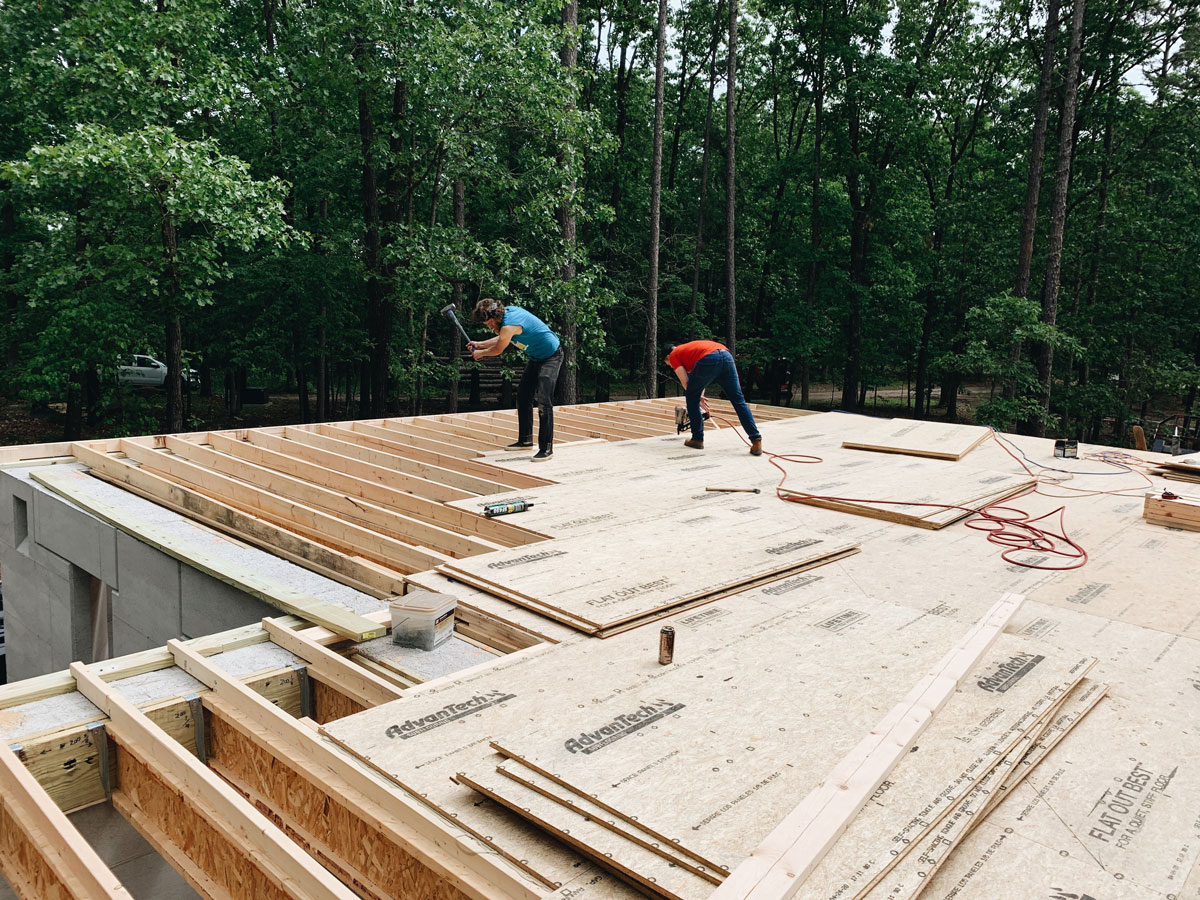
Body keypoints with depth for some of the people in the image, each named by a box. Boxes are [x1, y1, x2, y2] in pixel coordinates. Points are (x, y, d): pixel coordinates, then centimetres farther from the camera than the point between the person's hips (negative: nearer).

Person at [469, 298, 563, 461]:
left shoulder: (509, 325, -28)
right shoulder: (508, 311, 0)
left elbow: (498, 350, -11)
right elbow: (501, 338, 19)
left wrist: (480, 353, 8)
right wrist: (480, 344, 17)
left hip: (551, 357, -11)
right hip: (536, 357, 11)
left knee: (544, 400, -17)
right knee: (523, 396, 12)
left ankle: (546, 448, -15)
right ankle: (525, 440, 23)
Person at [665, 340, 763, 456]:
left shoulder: (673, 356, 23)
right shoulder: (688, 348, 43)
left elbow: (685, 382, 14)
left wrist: (698, 397, 26)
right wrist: (700, 395, 42)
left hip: (708, 359, -6)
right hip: (726, 356, 6)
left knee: (692, 399, 16)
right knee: (739, 401, 6)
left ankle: (697, 439, 19)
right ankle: (756, 441, -1)